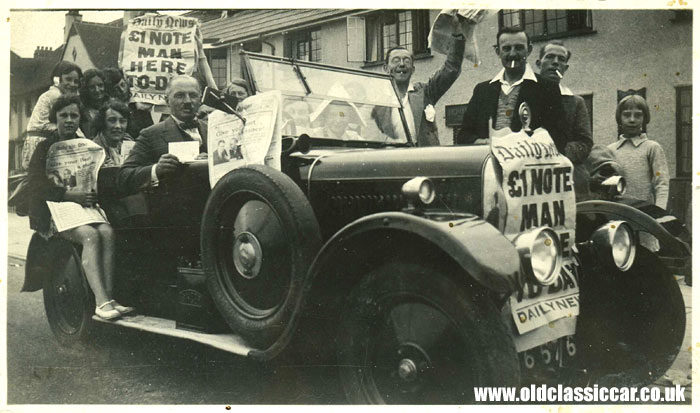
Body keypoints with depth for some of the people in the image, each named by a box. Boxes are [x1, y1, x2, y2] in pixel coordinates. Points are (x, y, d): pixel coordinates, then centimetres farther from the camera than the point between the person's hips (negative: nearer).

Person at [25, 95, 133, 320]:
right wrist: (69, 194, -21)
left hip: (85, 206, 4)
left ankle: (108, 297, -33)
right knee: (90, 235, -32)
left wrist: (91, 194, -10)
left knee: (107, 232, -28)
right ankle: (102, 302, -40)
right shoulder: (45, 147, 6)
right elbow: (34, 184, -8)